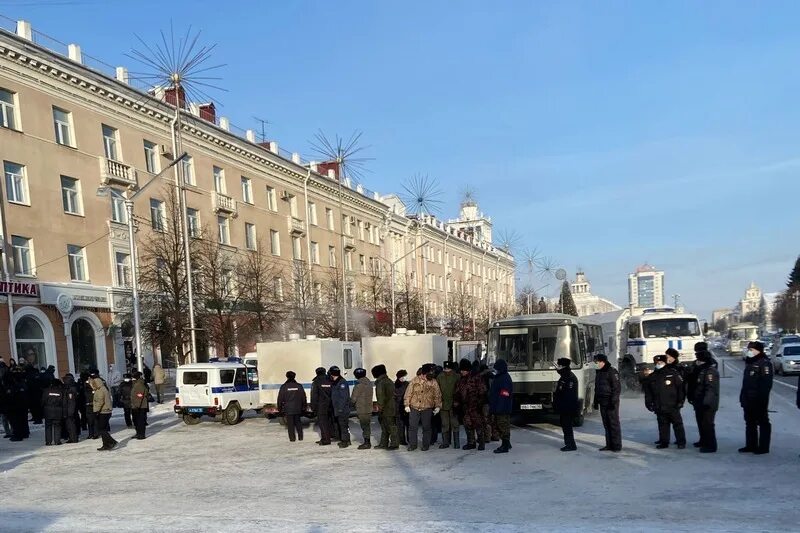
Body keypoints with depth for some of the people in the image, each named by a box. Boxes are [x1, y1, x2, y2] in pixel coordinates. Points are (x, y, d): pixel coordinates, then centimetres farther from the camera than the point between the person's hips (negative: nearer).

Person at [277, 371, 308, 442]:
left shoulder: (283, 387, -5)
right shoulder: (299, 386, 3)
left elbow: (280, 399, -3)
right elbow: (304, 398, 7)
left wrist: (280, 408, 6)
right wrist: (304, 407, 14)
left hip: (288, 409, -3)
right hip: (298, 409, 3)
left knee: (290, 423, 2)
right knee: (298, 422, 15)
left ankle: (292, 438, 2)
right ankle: (300, 437, 14)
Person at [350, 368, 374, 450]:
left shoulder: (358, 385, -17)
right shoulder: (369, 383, 7)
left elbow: (353, 399, -13)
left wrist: (351, 403, 9)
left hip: (361, 410, -8)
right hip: (369, 408, 8)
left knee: (364, 426, -1)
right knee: (367, 425, 15)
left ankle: (367, 443, 2)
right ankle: (368, 442, 22)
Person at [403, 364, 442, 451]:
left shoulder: (434, 383, 0)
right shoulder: (415, 381, -1)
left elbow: (437, 395, 5)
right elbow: (408, 393, 2)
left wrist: (438, 406, -3)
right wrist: (407, 405, -2)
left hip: (427, 409, 0)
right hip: (414, 408, 0)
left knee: (426, 427, 6)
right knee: (412, 427, 2)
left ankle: (426, 445, 17)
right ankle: (412, 444, 13)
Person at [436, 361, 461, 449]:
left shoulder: (456, 377, -3)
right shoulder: (439, 377, 5)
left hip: (453, 404, -3)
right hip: (443, 404, 3)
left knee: (454, 424, 2)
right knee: (444, 425, 8)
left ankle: (456, 443, 10)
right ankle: (445, 442, 15)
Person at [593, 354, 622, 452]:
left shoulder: (612, 372, -10)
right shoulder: (598, 373, 16)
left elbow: (616, 388, -14)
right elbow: (597, 388, 22)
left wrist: (613, 401, -19)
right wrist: (596, 401, 18)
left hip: (611, 402, -8)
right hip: (602, 402, 8)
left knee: (614, 423, -3)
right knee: (606, 424, 9)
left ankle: (617, 445, 2)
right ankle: (609, 445, 15)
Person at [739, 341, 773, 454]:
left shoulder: (764, 363, -13)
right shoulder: (749, 362, 15)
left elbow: (766, 383, -20)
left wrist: (762, 399, -23)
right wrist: (743, 396, 17)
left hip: (759, 400, -9)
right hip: (748, 400, 9)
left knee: (763, 423, 2)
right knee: (750, 423, 15)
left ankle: (763, 447, 8)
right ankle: (750, 445, 23)